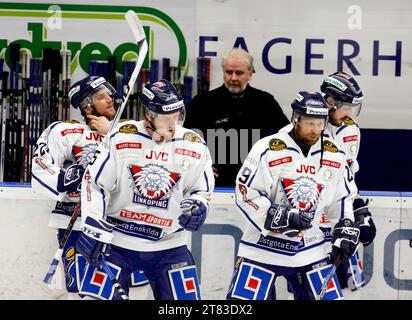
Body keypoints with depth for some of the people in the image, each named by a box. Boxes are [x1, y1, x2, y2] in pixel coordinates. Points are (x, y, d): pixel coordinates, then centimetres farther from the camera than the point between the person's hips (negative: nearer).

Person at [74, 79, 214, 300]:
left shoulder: (194, 147, -3)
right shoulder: (120, 139, -11)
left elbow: (202, 190, 10)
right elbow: (94, 183, -7)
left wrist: (198, 205, -13)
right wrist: (93, 228, -13)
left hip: (168, 246, 2)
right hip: (116, 240, -2)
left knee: (184, 298, 0)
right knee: (97, 295, -7)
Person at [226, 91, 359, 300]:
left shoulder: (334, 155, 4)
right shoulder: (267, 150, -12)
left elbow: (341, 199, 17)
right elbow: (246, 194, -12)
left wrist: (345, 230, 6)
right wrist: (280, 217, -22)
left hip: (311, 249, 4)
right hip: (264, 247, -4)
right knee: (243, 299, -9)